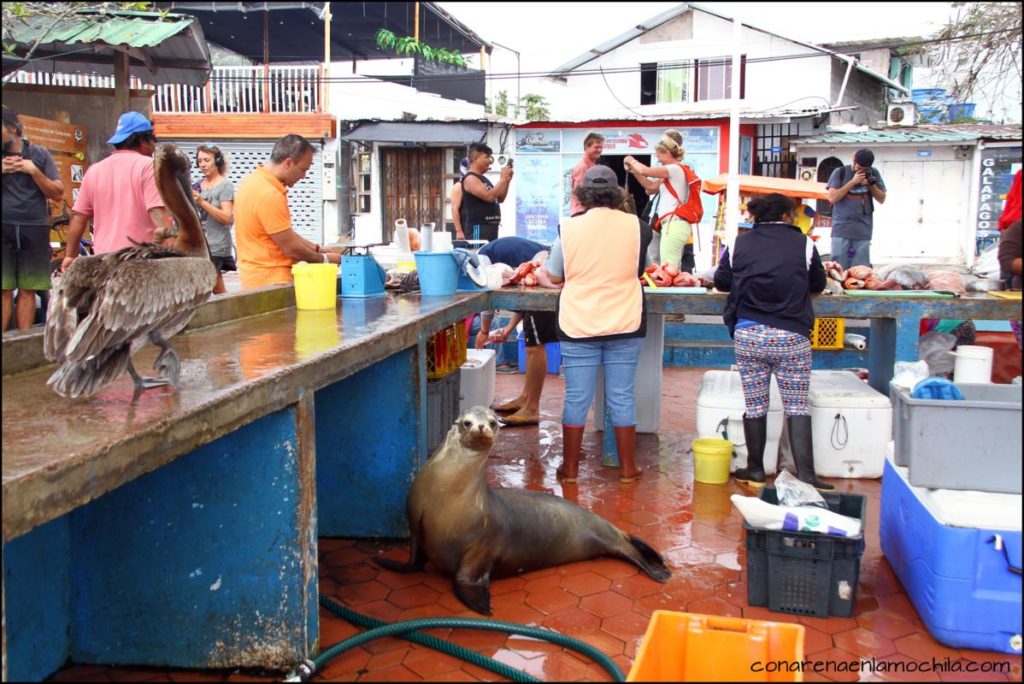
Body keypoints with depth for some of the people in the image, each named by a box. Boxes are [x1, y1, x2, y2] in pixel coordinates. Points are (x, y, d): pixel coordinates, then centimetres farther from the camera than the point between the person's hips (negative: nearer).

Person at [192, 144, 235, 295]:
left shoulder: (225, 185, -5)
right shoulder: (198, 186, 12)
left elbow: (227, 218, -15)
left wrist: (201, 202, -21)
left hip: (216, 247, -6)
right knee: (220, 293, 9)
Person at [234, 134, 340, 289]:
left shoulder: (254, 180, 9)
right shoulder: (269, 195, -22)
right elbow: (291, 248, -16)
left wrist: (316, 248, 14)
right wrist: (324, 259, -2)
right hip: (271, 281, -10)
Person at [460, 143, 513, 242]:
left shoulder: (483, 179, 19)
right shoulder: (470, 179, -11)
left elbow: (500, 198, 23)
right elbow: (489, 196, -22)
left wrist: (507, 181, 10)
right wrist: (503, 179, -13)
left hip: (491, 227, 10)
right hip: (478, 228, -10)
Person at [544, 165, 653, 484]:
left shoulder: (570, 228, -5)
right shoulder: (635, 226, -3)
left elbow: (554, 276, 5)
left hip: (579, 326, 0)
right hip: (625, 326, 1)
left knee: (576, 397, 7)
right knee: (622, 397, 8)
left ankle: (570, 468, 15)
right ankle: (627, 468, 16)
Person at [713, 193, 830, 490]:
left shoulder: (739, 243, 5)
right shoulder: (804, 244, 1)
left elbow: (721, 281, 12)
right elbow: (818, 284, 13)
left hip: (748, 334, 1)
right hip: (791, 335, -1)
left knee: (755, 406, 9)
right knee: (797, 406, 5)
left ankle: (755, 471, 17)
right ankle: (805, 474, 1)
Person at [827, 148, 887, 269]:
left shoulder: (873, 173, 10)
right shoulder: (840, 172, 4)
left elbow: (881, 199, 11)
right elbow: (832, 198, -5)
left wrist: (871, 183, -5)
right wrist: (853, 182, -10)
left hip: (863, 231, 2)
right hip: (841, 229, -2)